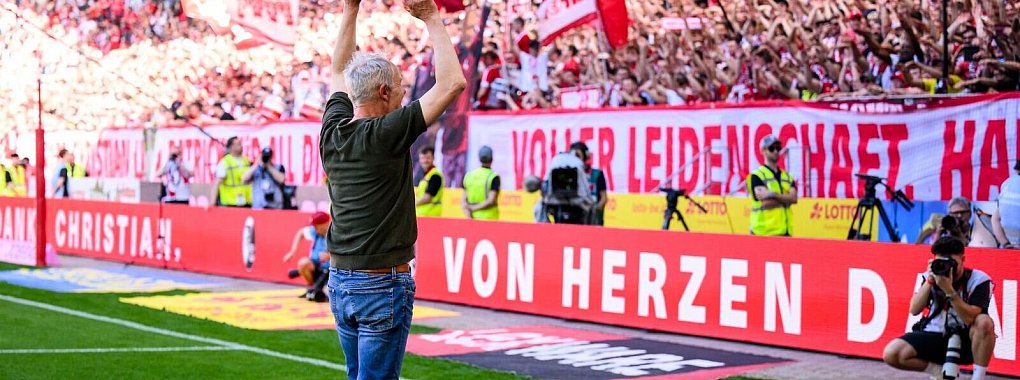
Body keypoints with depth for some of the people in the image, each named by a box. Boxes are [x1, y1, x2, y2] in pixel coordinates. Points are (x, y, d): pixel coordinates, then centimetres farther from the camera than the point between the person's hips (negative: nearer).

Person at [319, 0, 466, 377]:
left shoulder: (332, 131, 3)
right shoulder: (385, 136, -16)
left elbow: (339, 73, 22)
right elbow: (452, 83, -18)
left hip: (339, 281, 8)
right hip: (383, 285, -8)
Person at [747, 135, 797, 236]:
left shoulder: (787, 176, 17)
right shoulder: (757, 175, -1)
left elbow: (794, 198, -1)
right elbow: (766, 202, -13)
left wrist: (774, 195, -15)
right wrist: (785, 198, -4)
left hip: (785, 231, 6)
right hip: (764, 231, -6)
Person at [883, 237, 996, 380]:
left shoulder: (978, 280, -12)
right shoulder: (932, 276, 1)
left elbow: (970, 319, -24)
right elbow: (914, 310, -8)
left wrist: (948, 289, -32)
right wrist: (929, 281, -18)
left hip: (965, 340, -3)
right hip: (934, 336, 3)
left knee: (984, 322, -36)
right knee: (891, 354, -20)